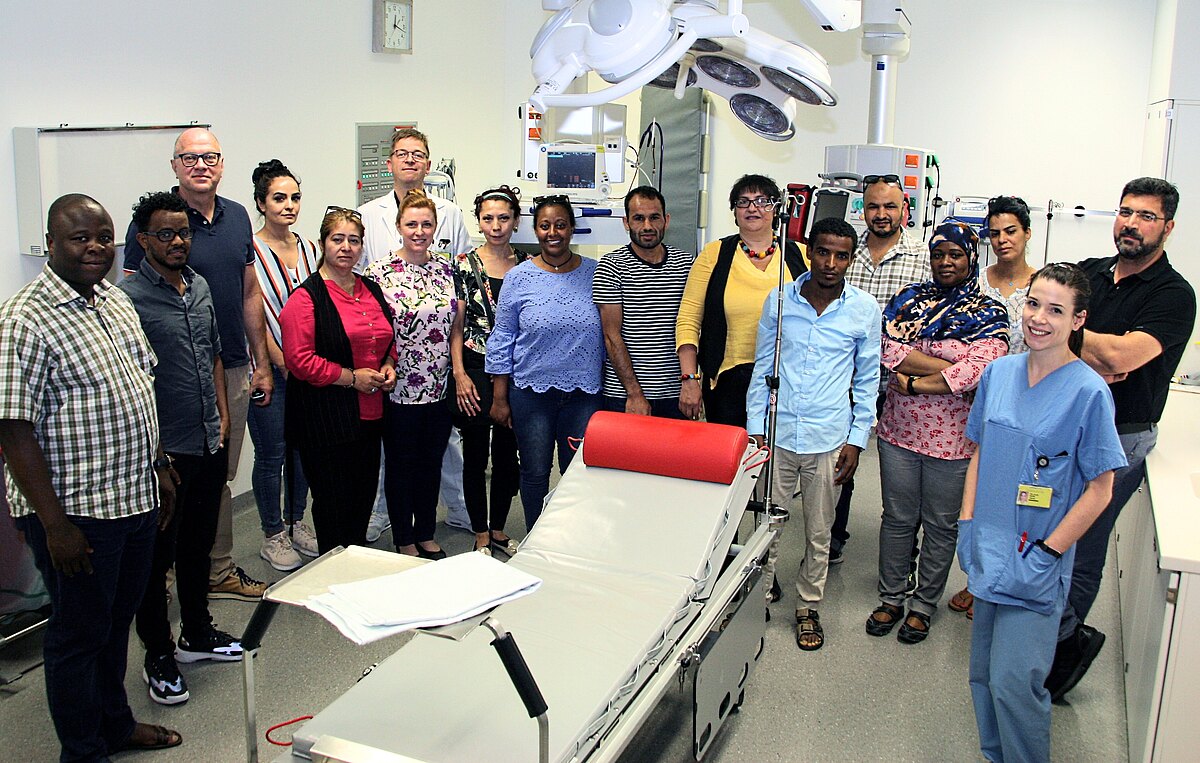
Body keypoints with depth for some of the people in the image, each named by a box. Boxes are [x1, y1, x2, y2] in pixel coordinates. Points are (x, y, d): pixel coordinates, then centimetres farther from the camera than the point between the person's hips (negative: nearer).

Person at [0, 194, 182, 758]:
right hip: (76, 512, -7)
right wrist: (54, 524, -20)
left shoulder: (115, 302, 8)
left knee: (118, 619, 22)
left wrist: (159, 467, 17)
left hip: (136, 498, 8)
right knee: (79, 632, 9)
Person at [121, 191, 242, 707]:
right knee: (158, 556, 6)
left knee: (199, 545, 20)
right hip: (164, 451, -7)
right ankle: (158, 657, 20)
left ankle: (198, 633, 36)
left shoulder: (200, 287, 9)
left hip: (210, 444, 7)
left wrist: (222, 413, 13)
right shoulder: (128, 297, -13)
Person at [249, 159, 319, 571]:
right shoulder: (251, 251, -9)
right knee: (271, 453, 3)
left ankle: (296, 523, 28)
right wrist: (285, 365, -12)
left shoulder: (307, 248, 8)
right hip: (269, 368, -5)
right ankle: (273, 535, 16)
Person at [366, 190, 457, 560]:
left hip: (440, 387, 4)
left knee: (431, 463, 16)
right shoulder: (379, 272, -8)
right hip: (399, 389, -4)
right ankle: (405, 542, 25)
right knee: (401, 466, 10)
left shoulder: (446, 266, 4)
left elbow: (457, 322, 10)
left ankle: (427, 535, 32)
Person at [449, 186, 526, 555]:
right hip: (474, 372, -2)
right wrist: (459, 375, -11)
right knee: (475, 457, 5)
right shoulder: (464, 265, -2)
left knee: (508, 457, 10)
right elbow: (455, 326, -3)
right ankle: (481, 535, 19)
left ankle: (498, 530, 27)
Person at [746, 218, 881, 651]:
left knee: (819, 533, 12)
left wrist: (857, 439, 0)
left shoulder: (864, 310, -1)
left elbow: (867, 380, 5)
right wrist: (756, 429, 0)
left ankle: (808, 607, 30)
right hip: (777, 435, 0)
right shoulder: (779, 300, -1)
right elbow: (763, 368, 5)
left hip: (829, 440, 0)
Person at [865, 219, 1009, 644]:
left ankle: (924, 606, 27)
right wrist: (951, 370, -17)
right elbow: (890, 350, -10)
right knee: (898, 518, 12)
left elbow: (980, 369, -18)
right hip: (899, 431, 2)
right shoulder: (909, 299, 5)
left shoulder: (989, 314, -3)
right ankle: (891, 598, 28)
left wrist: (915, 383, -17)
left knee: (941, 524, 10)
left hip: (953, 438, -2)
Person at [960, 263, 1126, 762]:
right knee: (984, 676, 15)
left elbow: (1099, 490, -10)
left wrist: (1046, 553, -13)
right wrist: (968, 523, 5)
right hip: (988, 552, 5)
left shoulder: (1088, 392, -12)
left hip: (1036, 565, -5)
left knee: (1013, 682, -4)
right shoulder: (999, 372, 3)